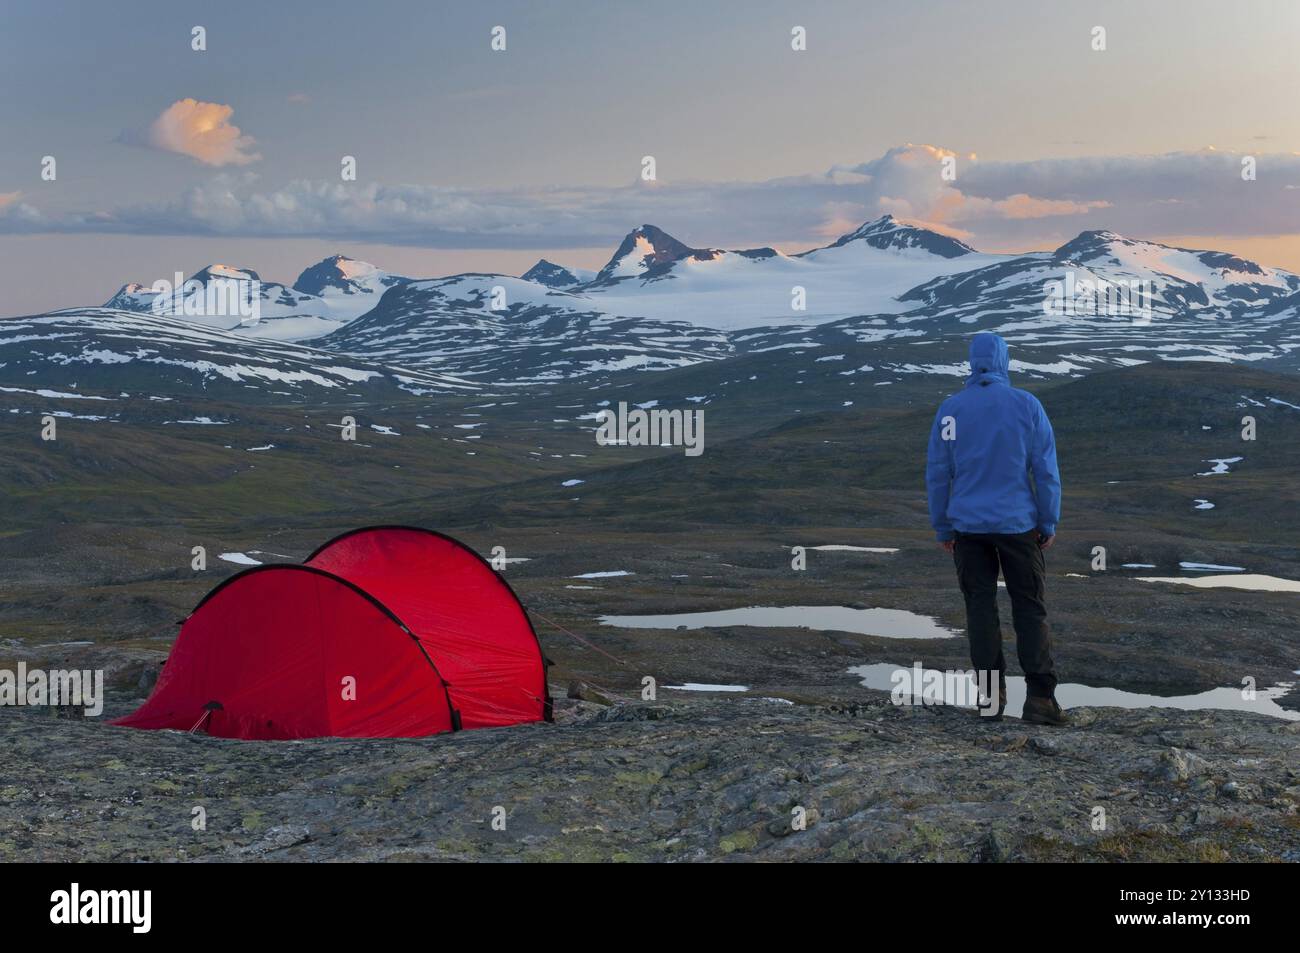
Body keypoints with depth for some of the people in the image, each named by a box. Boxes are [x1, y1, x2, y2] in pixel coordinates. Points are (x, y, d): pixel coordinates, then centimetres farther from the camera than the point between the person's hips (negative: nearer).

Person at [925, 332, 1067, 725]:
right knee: (1031, 609, 4)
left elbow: (936, 473, 2)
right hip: (1018, 524, -1)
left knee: (980, 608, 9)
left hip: (968, 526, 1)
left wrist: (941, 528, 11)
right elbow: (1047, 470, -4)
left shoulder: (950, 409, -1)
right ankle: (1039, 697, -3)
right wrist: (1049, 524, 4)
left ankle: (992, 695, 9)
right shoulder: (1027, 405, -4)